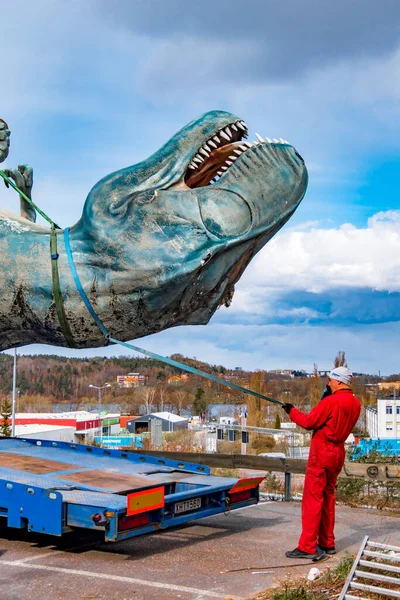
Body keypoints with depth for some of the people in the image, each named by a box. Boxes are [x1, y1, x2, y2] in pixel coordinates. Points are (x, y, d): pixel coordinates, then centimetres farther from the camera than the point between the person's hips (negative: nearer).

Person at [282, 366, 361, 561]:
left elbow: (309, 422, -13)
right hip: (338, 452, 9)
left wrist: (291, 411, 2)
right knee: (328, 497, 16)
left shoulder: (331, 401, -17)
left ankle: (307, 547, -6)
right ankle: (327, 544, 22)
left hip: (322, 452, -8)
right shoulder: (355, 403, 7)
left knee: (313, 498, -6)